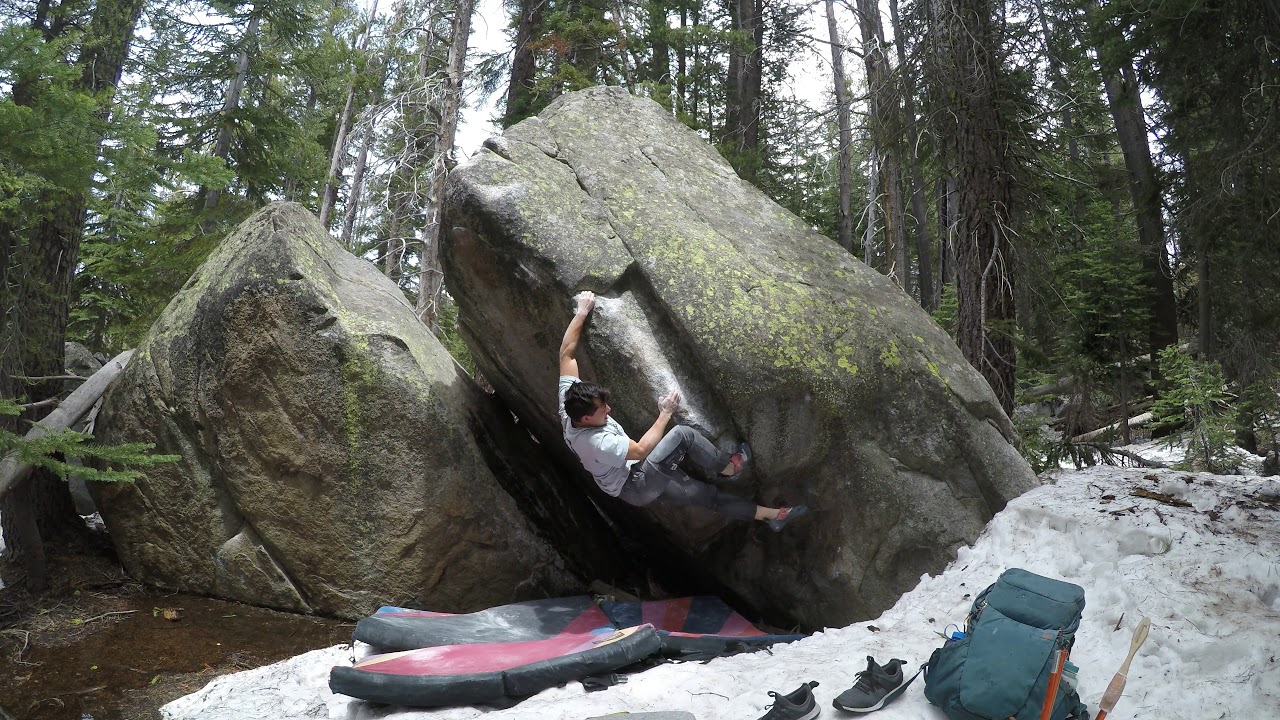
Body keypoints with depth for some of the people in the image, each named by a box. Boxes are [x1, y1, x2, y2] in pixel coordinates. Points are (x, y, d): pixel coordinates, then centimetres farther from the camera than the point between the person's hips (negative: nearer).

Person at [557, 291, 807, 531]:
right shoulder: (597, 442, -37)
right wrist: (665, 414, -20)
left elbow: (566, 352, -10)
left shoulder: (569, 410, -14)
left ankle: (768, 514, 7)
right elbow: (641, 450, -28)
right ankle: (729, 467, -1)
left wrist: (582, 312, -9)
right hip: (635, 486, -8)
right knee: (683, 434, -22)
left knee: (707, 495, 5)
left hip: (642, 478, 8)